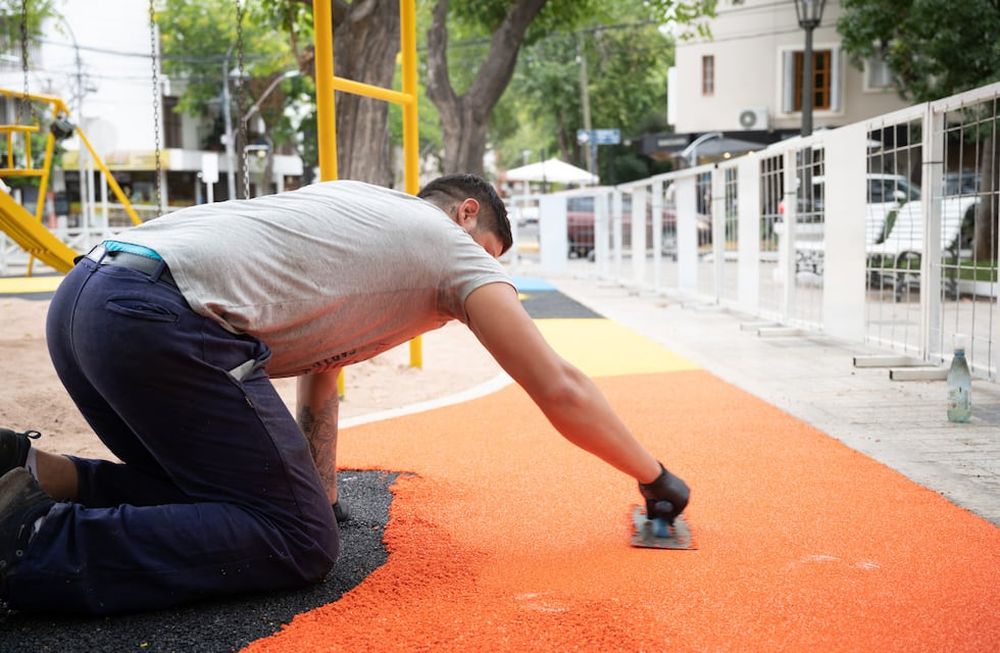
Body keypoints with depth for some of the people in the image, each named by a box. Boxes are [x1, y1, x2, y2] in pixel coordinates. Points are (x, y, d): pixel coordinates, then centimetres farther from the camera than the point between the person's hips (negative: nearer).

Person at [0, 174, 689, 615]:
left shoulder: (358, 211, 33)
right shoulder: (451, 244, 11)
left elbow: (318, 364, 35)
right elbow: (560, 389, 7)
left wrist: (320, 495, 36)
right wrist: (656, 478, 19)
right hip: (161, 319, -9)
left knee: (208, 491, 25)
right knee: (299, 543, -3)